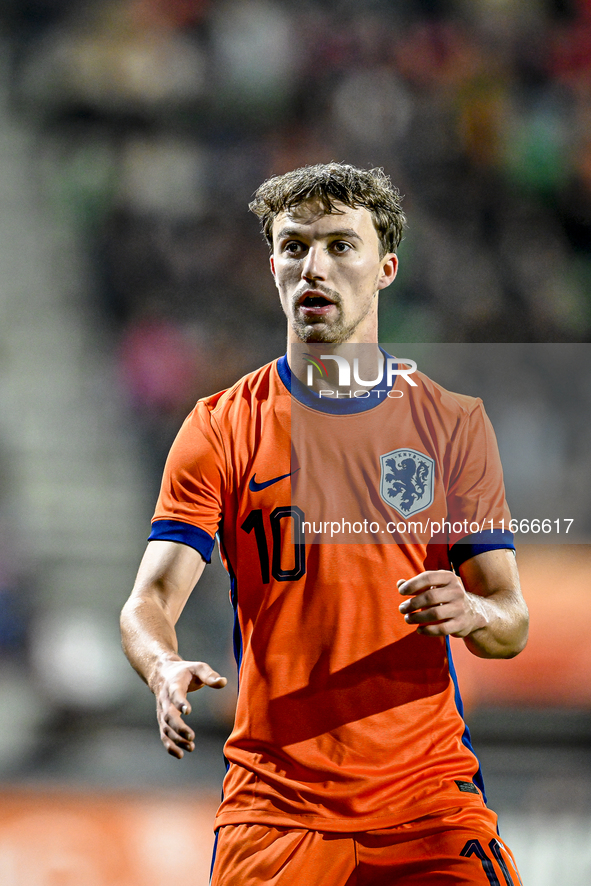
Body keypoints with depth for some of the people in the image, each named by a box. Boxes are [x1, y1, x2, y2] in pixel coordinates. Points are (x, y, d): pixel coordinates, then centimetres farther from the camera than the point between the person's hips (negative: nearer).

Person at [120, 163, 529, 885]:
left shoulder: (453, 423, 6)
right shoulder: (220, 430, 3)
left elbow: (511, 625, 5)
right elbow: (151, 600, -5)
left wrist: (472, 613, -19)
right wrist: (165, 669, -28)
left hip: (429, 796, 1)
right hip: (272, 797, 0)